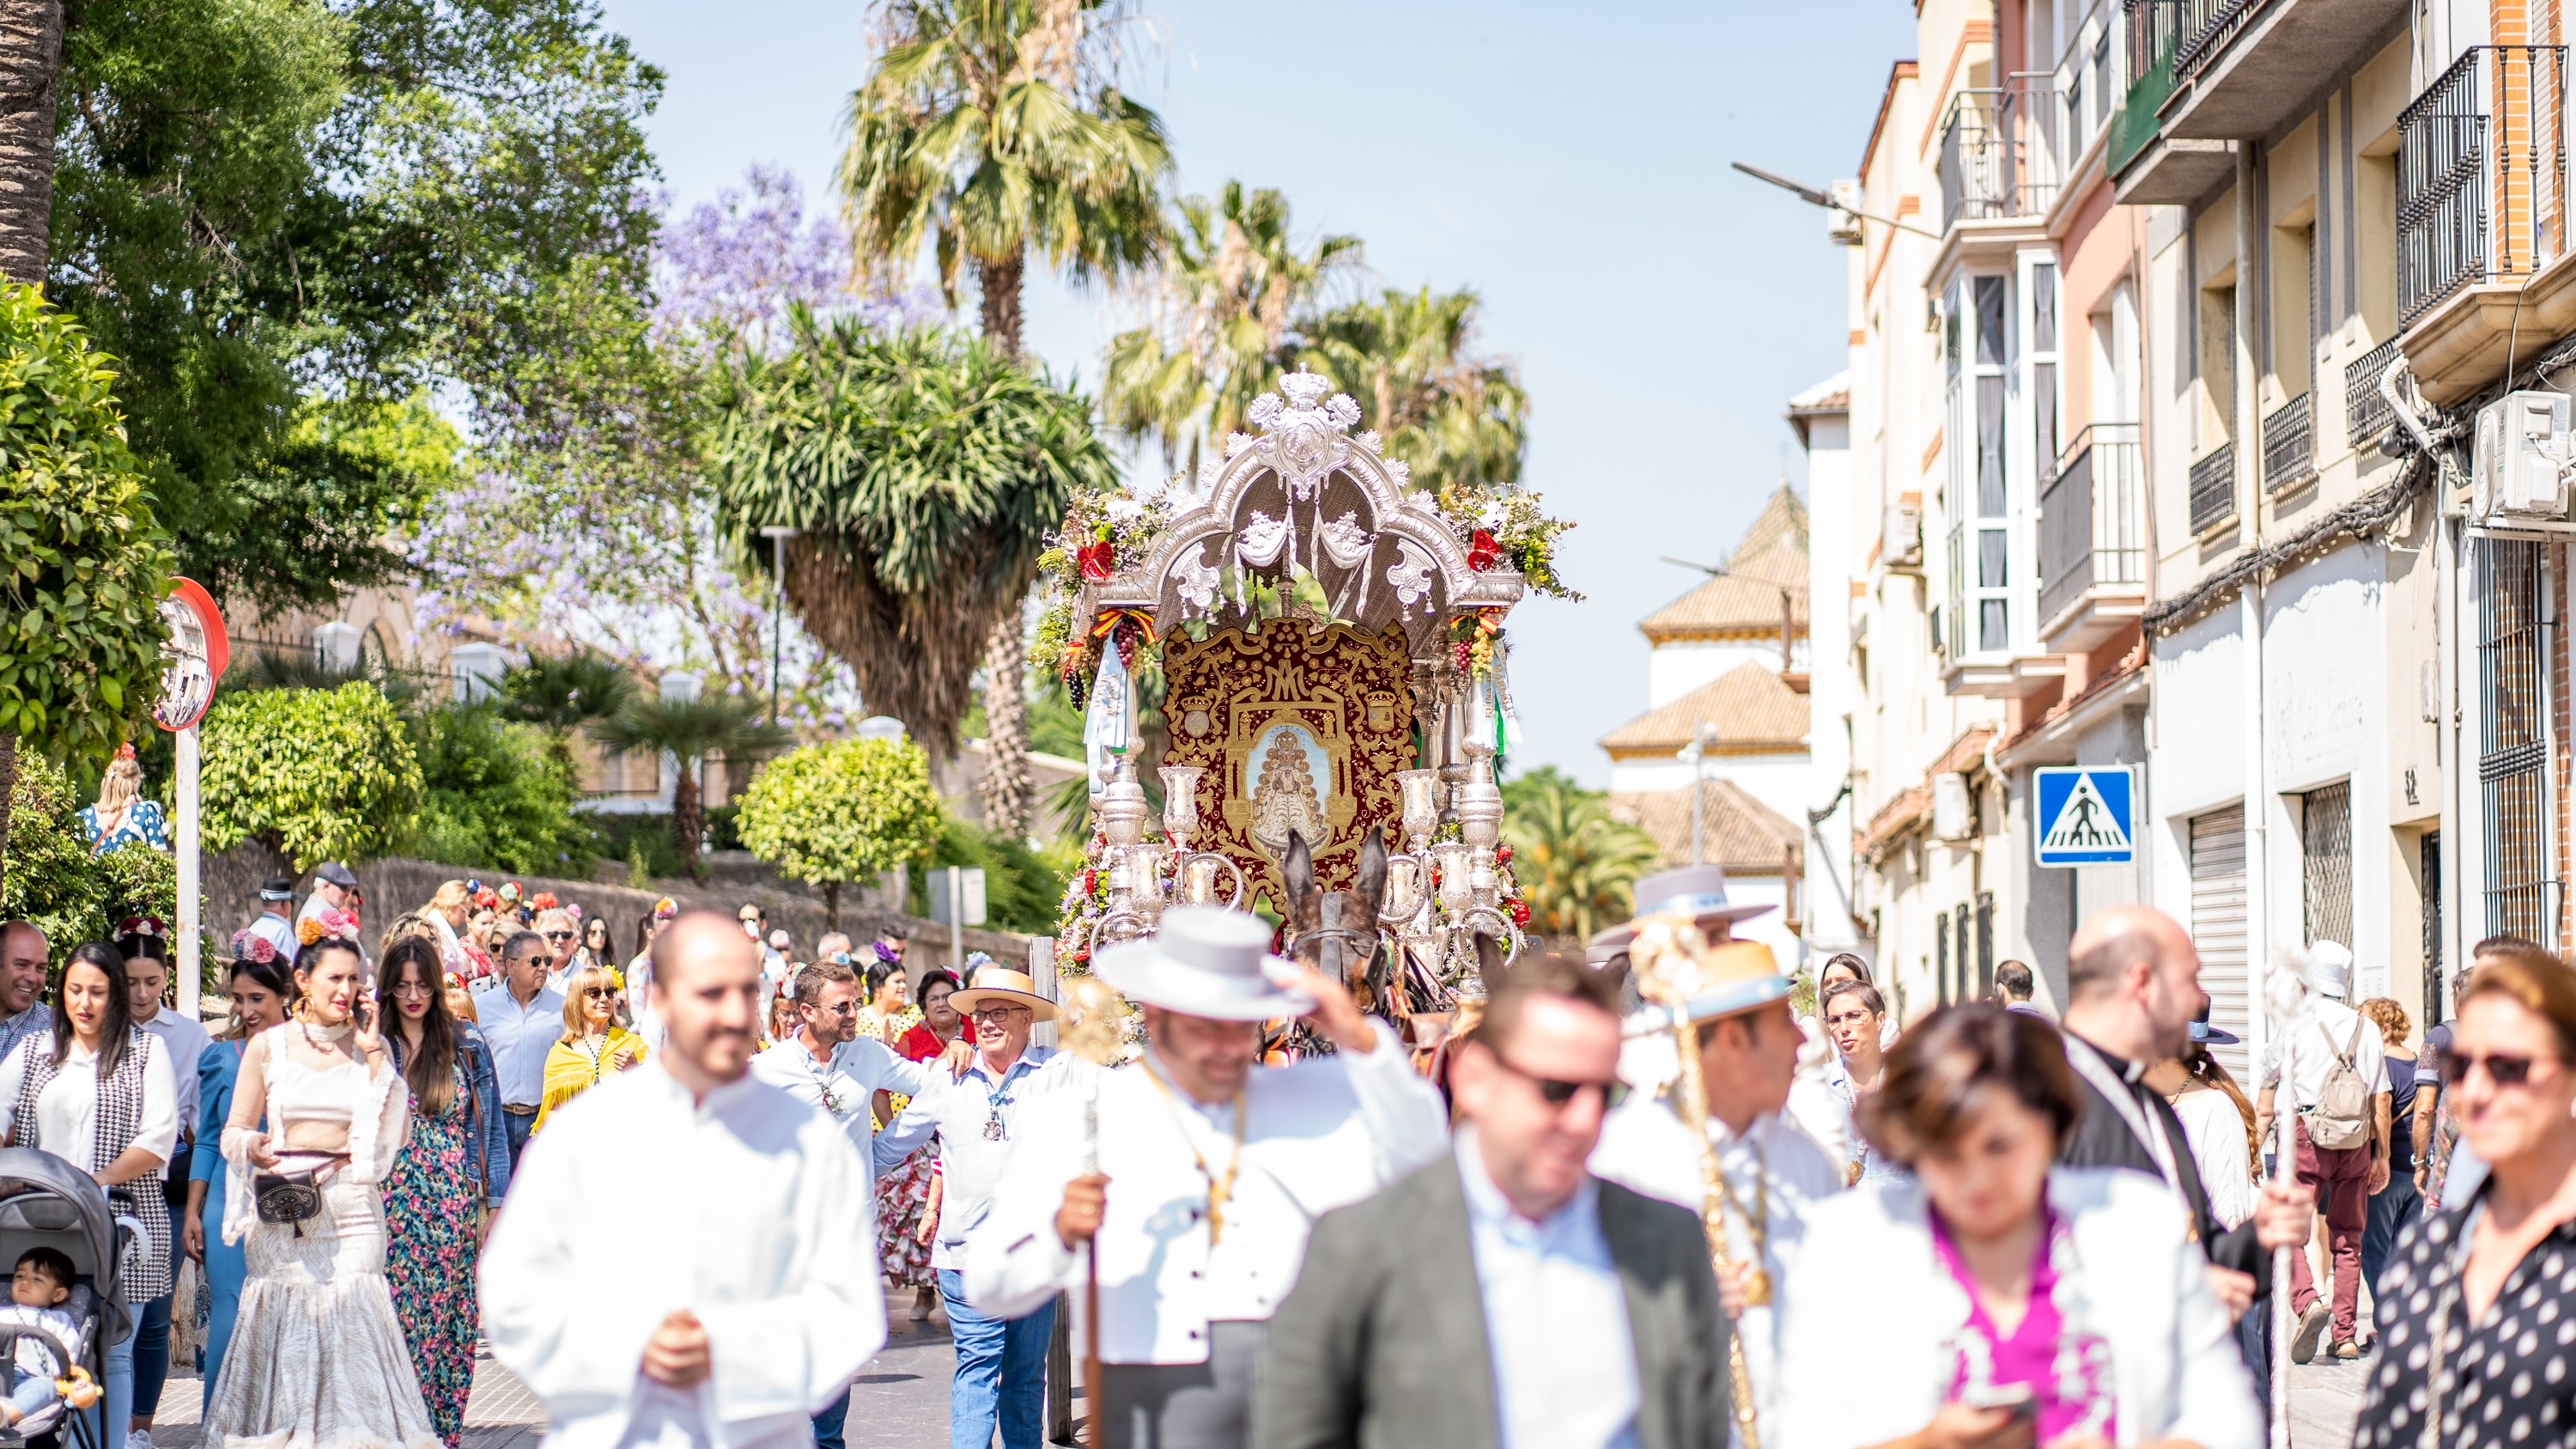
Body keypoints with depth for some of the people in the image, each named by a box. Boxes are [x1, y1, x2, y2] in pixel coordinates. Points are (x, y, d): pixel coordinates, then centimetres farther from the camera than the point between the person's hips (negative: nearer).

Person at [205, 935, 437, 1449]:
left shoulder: (370, 1047, 9)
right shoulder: (268, 1046, 8)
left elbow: (392, 1134, -2)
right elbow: (233, 1131, 11)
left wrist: (372, 1052, -4)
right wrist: (253, 1145, -12)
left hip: (351, 1208, 0)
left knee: (351, 1317, -10)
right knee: (280, 1322, -4)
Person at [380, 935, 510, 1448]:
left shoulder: (466, 1044, 5)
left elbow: (491, 1127, 7)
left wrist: (494, 1206, 4)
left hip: (454, 1208, 0)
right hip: (389, 1208, 0)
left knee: (451, 1326, 0)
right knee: (395, 1326, -6)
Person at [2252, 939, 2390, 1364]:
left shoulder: (2294, 1025, 1)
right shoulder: (2366, 1029, 9)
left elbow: (2266, 1100, 2)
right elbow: (2380, 1101, 10)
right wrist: (2382, 1157, 16)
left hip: (2304, 1136, -3)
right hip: (2355, 1142, 4)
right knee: (2348, 1238, 10)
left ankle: (2307, 1301, -28)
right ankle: (2345, 1335, 9)